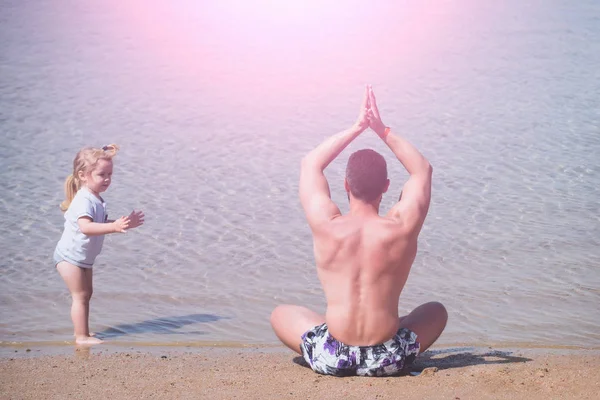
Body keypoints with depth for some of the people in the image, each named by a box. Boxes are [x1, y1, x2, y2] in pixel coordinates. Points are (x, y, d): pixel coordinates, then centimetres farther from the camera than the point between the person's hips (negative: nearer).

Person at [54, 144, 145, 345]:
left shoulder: (96, 199, 5)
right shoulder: (84, 200, -27)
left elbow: (102, 223, 18)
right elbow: (86, 227, -43)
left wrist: (125, 223, 6)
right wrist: (114, 227, -51)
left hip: (83, 258, 10)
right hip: (70, 256, -10)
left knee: (86, 293, 16)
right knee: (80, 295, -7)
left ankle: (82, 332, 26)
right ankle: (82, 337, -2)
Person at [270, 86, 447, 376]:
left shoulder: (326, 226, -9)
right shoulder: (402, 229, -9)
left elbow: (311, 163, 10)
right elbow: (423, 169, 11)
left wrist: (357, 128, 11)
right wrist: (384, 131, 8)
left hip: (330, 359, 0)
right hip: (389, 361, 1)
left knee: (280, 313, 28)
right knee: (436, 311, 30)